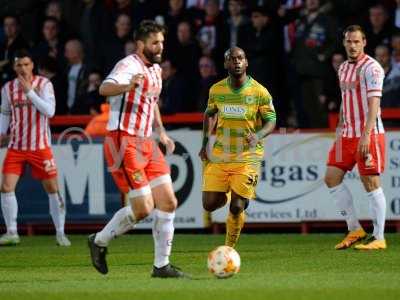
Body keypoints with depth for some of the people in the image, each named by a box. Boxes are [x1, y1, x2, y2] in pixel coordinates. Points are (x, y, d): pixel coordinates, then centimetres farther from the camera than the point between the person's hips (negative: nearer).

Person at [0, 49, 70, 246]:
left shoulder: (43, 84, -4)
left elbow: (50, 111, -17)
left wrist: (29, 91, -20)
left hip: (40, 147, -2)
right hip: (16, 147, 2)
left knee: (52, 189, 0)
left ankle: (60, 233, 11)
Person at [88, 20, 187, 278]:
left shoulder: (156, 69, 15)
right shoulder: (129, 65, -14)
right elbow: (105, 89, -34)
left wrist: (161, 131, 23)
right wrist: (128, 86, -54)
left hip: (145, 144, 9)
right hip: (124, 143, -9)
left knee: (168, 203, 1)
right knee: (143, 208, -11)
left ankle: (162, 265, 8)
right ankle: (99, 242, 11)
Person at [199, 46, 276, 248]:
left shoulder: (259, 92, -8)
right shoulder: (216, 90, 2)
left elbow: (271, 121, -3)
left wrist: (258, 135, -24)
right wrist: (205, 143, 11)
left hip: (247, 157, -3)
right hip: (219, 156, 3)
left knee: (237, 208, -7)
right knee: (209, 204, -3)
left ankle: (229, 249, 15)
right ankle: (226, 195, 33)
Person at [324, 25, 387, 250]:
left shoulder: (371, 68, -12)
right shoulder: (343, 68, 14)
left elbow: (374, 103, -19)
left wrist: (366, 135, -26)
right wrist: (340, 129, 17)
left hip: (369, 135, -8)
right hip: (347, 135, 8)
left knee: (371, 183, -6)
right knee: (332, 177, 2)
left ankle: (379, 238, 0)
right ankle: (355, 229, 9)